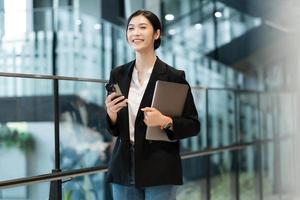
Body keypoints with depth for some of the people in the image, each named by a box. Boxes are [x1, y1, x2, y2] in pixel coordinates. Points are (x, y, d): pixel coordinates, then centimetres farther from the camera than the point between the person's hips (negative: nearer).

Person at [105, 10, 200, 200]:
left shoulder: (174, 76, -4)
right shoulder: (118, 75, 7)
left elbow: (193, 125, -1)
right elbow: (114, 130, 11)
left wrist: (165, 121, -18)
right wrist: (111, 114, -10)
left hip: (160, 171, -3)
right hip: (124, 170, 4)